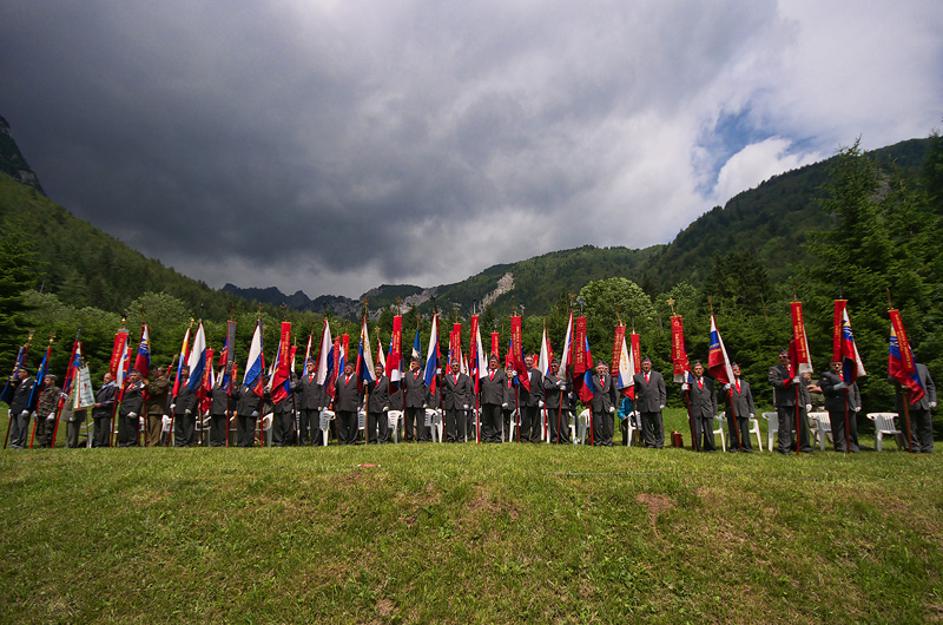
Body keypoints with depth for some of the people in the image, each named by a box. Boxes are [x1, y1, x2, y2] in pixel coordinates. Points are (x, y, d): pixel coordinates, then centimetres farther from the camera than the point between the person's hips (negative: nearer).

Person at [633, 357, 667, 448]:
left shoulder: (657, 375, 9)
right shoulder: (637, 377, 8)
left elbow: (663, 391, 8)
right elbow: (635, 391, 11)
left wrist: (662, 403, 0)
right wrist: (636, 400, 0)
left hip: (655, 404, 0)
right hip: (643, 406, 0)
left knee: (658, 426, 1)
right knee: (646, 426, 4)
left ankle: (659, 444, 11)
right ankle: (650, 443, 12)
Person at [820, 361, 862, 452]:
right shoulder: (827, 375, 4)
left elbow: (856, 390, 19)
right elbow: (825, 390, -7)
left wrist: (858, 404, 10)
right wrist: (836, 387, -21)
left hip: (851, 406, 5)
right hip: (836, 407, -5)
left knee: (852, 429, 7)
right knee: (838, 428, -3)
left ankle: (853, 447, 16)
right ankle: (840, 447, 3)